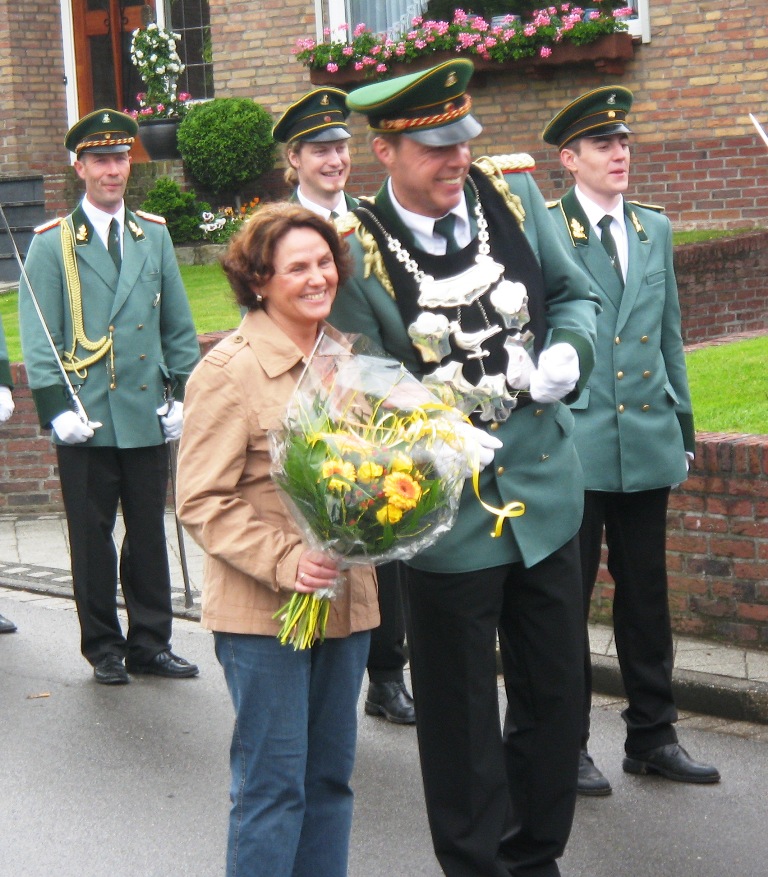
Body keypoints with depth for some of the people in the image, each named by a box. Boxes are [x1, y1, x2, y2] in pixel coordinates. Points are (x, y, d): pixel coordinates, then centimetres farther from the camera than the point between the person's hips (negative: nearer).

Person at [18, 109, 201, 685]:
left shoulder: (154, 235, 11)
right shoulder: (52, 243, 0)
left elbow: (179, 327, 14)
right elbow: (37, 336, -3)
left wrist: (180, 394, 6)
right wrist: (56, 408, -11)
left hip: (148, 415, 3)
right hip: (87, 419, -3)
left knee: (149, 534, 9)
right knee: (92, 539, 4)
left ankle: (151, 642, 19)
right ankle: (104, 648, 15)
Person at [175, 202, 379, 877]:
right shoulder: (229, 370, -11)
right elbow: (202, 502, -12)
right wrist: (284, 561, -22)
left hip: (347, 598, 6)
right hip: (262, 611, -6)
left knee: (331, 772, 14)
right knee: (273, 782, 1)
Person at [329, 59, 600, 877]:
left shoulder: (512, 194, -2)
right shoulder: (355, 254, -14)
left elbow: (574, 293, 11)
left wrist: (568, 352, -10)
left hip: (545, 495, 5)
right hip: (446, 515, -4)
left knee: (553, 694, 17)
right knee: (461, 717, 9)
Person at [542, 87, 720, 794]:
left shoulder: (656, 230, 12)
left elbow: (669, 336, 17)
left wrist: (682, 424, 16)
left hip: (647, 443, 5)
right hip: (572, 443, -5)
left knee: (646, 592, 13)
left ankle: (653, 734, 24)